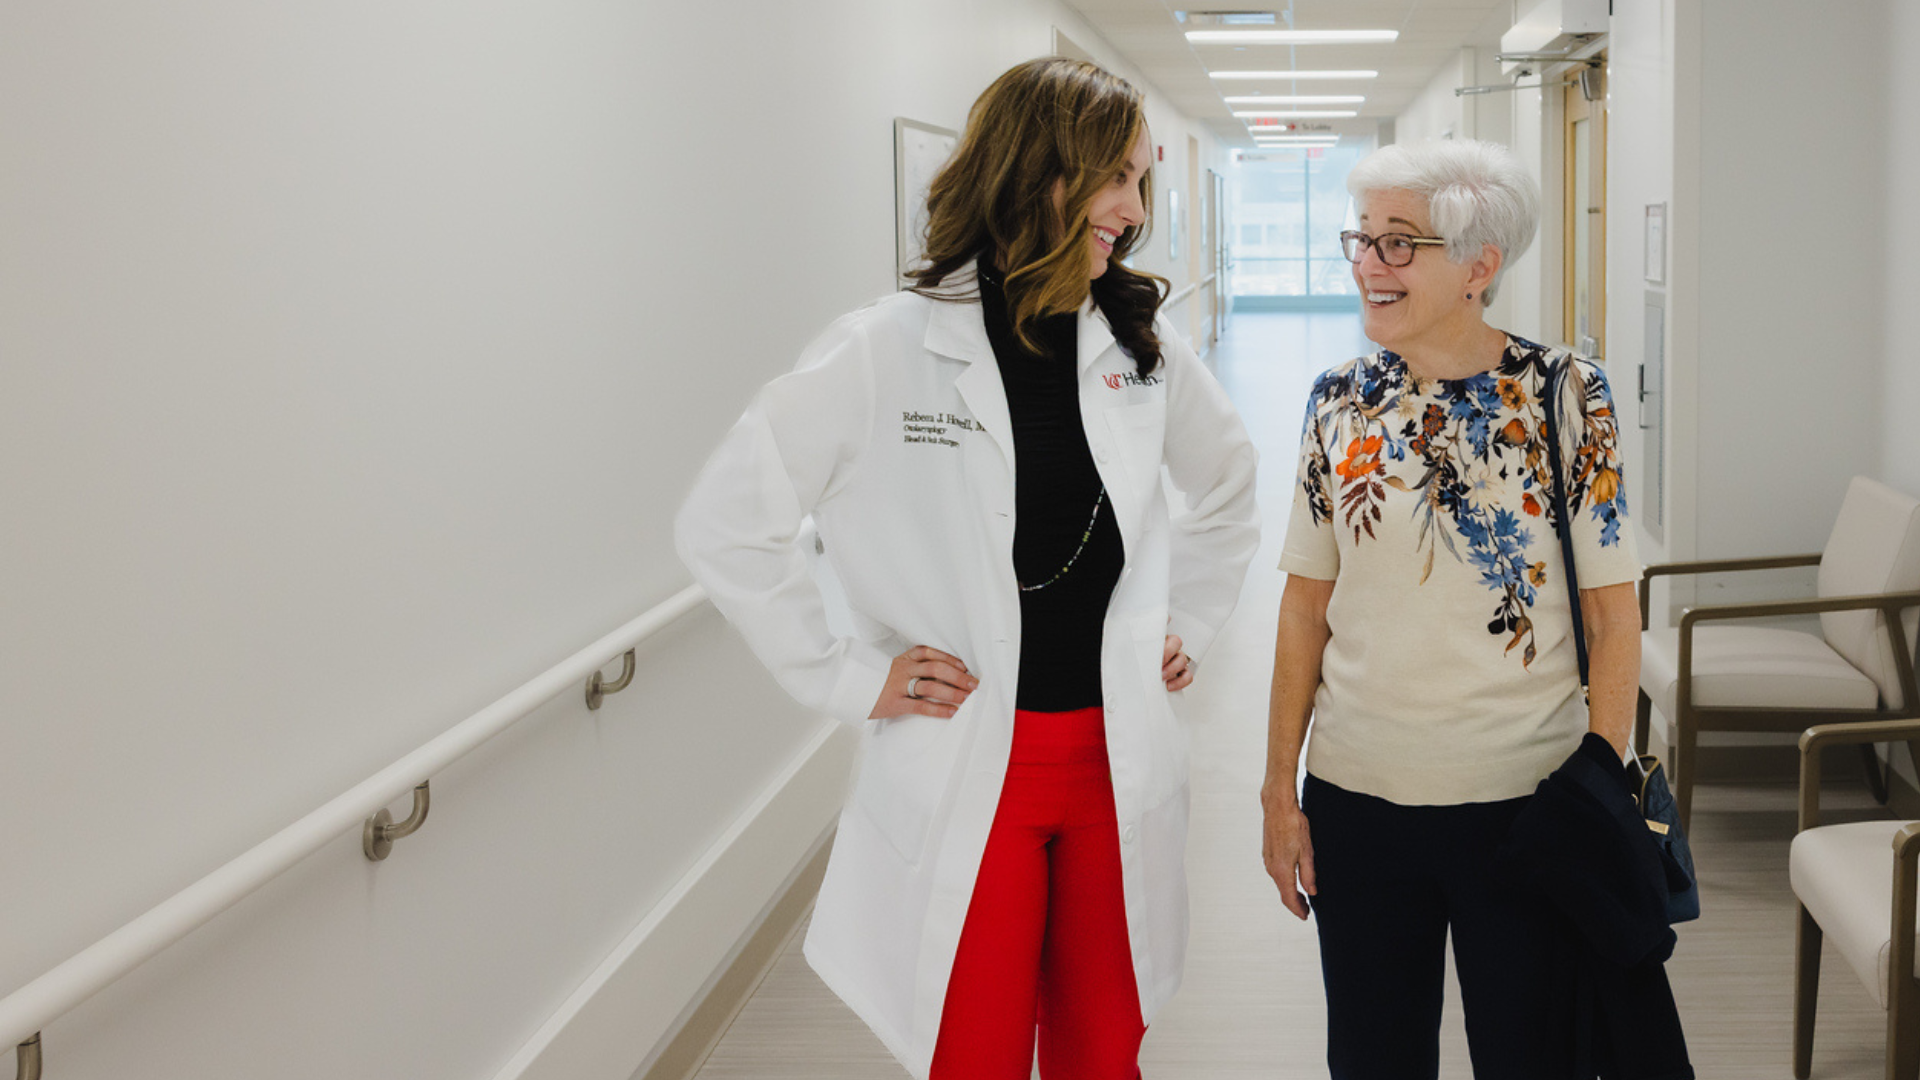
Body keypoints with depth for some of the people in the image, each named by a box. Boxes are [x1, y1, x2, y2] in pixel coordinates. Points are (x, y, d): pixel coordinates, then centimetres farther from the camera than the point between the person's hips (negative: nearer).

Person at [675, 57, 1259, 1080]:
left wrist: (1188, 627, 14)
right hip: (966, 773, -4)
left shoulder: (1142, 345, 4)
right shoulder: (884, 352, -10)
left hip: (1120, 760, 4)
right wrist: (848, 677, -8)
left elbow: (1226, 485, 24)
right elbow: (723, 523, -7)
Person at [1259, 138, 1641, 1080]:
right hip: (1358, 798, 3)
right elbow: (1305, 606, 6)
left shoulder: (1564, 395, -7)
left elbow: (1612, 614, -5)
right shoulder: (1340, 402, 2)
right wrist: (1278, 791, 4)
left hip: (1521, 800, -3)